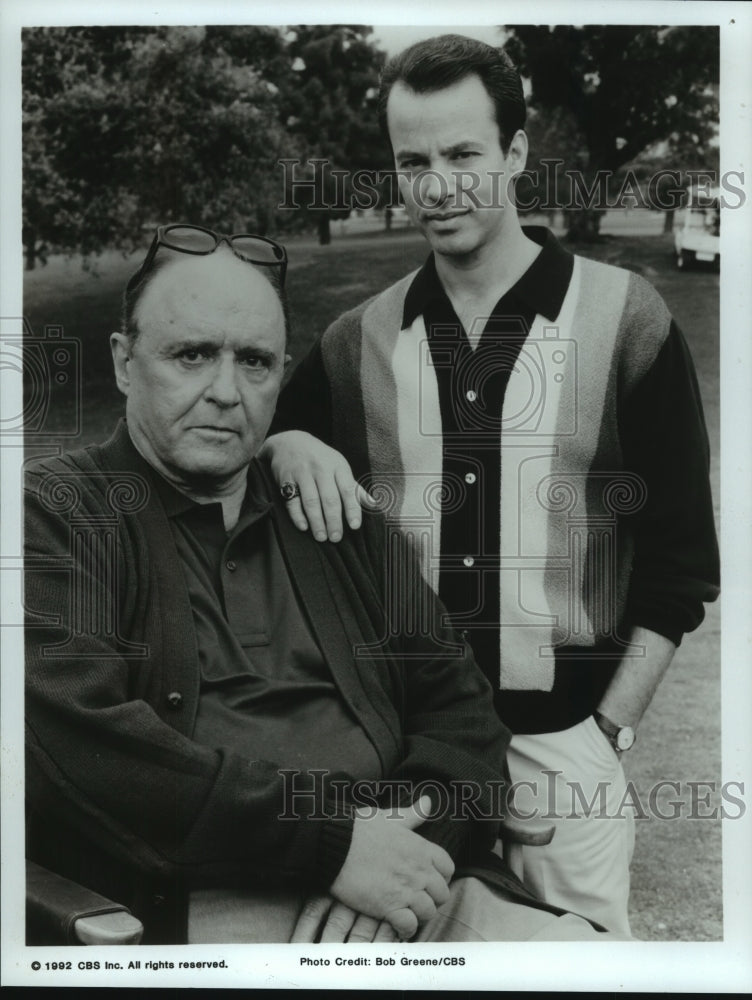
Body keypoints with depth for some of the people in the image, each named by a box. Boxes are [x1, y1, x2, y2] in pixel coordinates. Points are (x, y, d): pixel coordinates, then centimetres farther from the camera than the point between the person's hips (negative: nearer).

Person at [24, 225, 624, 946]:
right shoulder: (54, 514, 2)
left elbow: (460, 710, 13)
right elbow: (75, 743, -14)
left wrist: (411, 842, -9)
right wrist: (334, 843, -16)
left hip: (404, 880, 6)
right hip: (200, 905, -5)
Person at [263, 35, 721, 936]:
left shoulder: (624, 322, -3)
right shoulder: (358, 342, 4)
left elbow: (677, 556, -1)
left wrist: (608, 728, -6)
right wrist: (288, 448, -11)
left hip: (562, 737, -2)